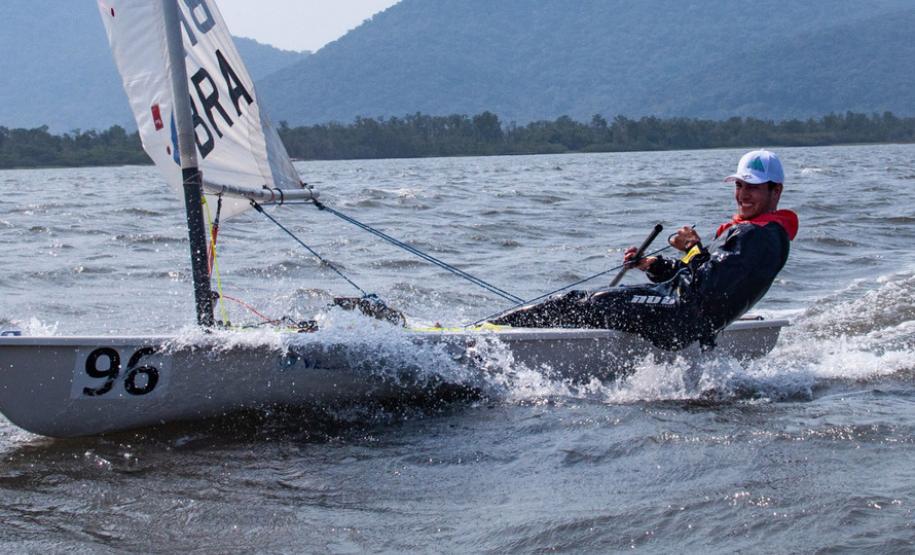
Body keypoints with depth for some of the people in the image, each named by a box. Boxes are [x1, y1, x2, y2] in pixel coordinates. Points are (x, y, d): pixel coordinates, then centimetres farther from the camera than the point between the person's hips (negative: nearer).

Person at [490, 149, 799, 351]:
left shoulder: (763, 236, -13)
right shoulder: (744, 229, 22)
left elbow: (713, 287, -25)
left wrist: (694, 249, -10)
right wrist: (652, 265, 10)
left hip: (682, 319, -10)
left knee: (583, 306, -11)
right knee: (577, 300, 3)